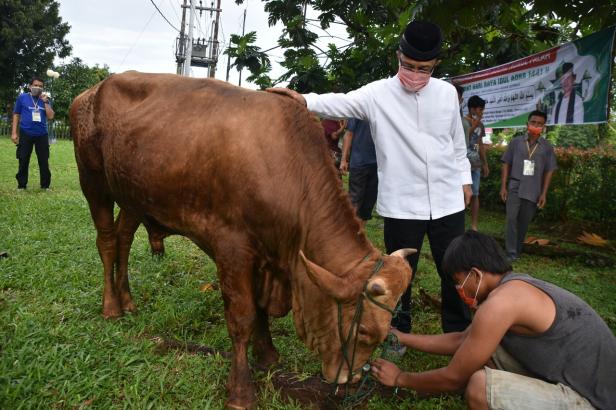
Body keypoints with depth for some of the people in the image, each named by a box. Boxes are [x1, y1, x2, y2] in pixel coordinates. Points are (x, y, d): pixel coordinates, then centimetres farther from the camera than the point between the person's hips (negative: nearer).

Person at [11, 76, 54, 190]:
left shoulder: (45, 100, 8)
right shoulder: (22, 97, 3)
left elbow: (50, 116, -2)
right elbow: (16, 115, 5)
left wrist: (45, 102, -9)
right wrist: (14, 132, 0)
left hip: (42, 135, 1)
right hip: (25, 134, -1)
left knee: (44, 161, 4)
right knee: (23, 161, 5)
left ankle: (45, 185, 12)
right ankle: (21, 185, 14)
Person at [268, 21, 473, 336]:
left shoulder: (447, 93, 4)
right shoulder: (377, 94, -5)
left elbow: (457, 142, 14)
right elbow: (339, 103, -18)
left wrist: (464, 178, 17)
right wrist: (305, 100, -35)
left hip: (447, 200, 3)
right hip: (401, 203, -2)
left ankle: (459, 332, 32)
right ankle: (398, 334, 31)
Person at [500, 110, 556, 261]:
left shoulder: (547, 147, 4)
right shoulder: (516, 142, 1)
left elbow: (549, 171, 6)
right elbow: (506, 164, 4)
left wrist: (544, 193, 1)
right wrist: (503, 186, -2)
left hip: (533, 191, 1)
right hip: (514, 188, -1)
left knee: (524, 222, 9)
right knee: (511, 219, -10)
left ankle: (517, 250, 22)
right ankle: (511, 252, -5)